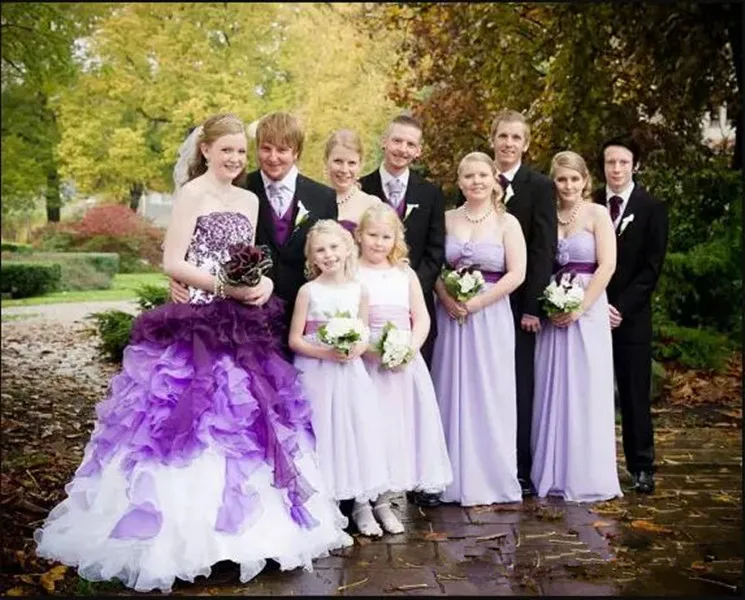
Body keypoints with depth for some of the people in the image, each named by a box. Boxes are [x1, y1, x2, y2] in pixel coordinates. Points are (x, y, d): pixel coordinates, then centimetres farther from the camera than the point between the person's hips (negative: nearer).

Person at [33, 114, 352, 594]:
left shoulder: (250, 200, 14)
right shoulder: (193, 193, -7)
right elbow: (173, 263, -12)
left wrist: (261, 283, -4)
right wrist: (226, 288, -20)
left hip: (242, 328, 7)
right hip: (197, 327, -7)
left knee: (241, 420, 13)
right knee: (192, 421, -4)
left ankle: (237, 523, 27)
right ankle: (185, 527, 10)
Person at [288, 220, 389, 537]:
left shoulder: (359, 290, 4)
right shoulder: (308, 291, -3)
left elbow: (363, 337, 10)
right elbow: (295, 340, -4)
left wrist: (355, 350, -13)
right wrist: (326, 353, -17)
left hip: (350, 372, 2)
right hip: (316, 374, -2)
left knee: (358, 432, 1)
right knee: (322, 433, 1)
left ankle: (362, 503, 14)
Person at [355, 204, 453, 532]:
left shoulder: (405, 274, 10)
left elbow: (422, 317, 7)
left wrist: (411, 348, -9)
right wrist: (372, 349, -17)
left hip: (404, 361, 4)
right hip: (366, 362, -4)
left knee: (399, 422, 4)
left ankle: (382, 500, 15)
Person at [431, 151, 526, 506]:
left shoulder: (507, 222, 0)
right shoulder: (447, 220, 6)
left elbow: (516, 274, -8)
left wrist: (475, 303, -14)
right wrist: (448, 300, -12)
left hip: (490, 315, -2)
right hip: (451, 315, 2)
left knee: (488, 395, 1)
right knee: (452, 394, 6)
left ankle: (491, 478, 15)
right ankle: (455, 478, 17)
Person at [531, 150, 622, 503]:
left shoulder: (597, 214, -1)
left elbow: (607, 265, -9)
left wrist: (579, 308, -14)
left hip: (588, 311, -3)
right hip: (552, 312, 4)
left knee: (585, 391, -1)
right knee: (551, 391, 6)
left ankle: (587, 476, 10)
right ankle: (552, 474, 17)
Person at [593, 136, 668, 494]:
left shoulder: (652, 208, 1)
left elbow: (651, 267, -3)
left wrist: (621, 308, -11)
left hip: (631, 316, -1)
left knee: (635, 393, 4)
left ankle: (641, 467, 13)